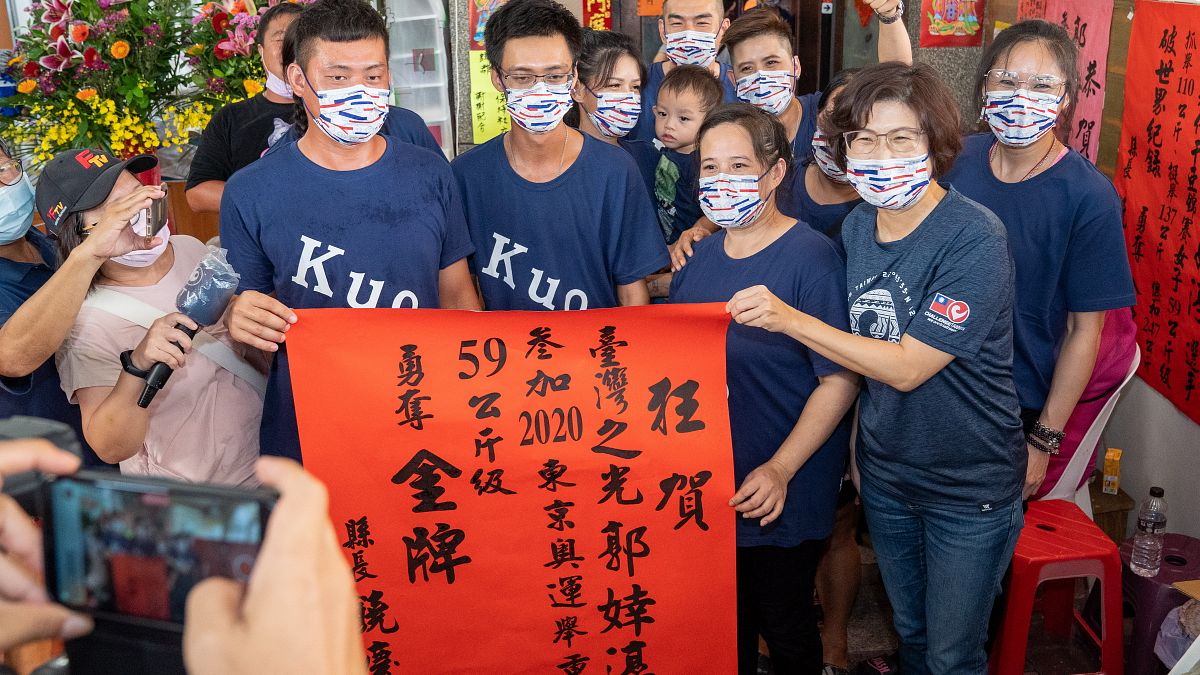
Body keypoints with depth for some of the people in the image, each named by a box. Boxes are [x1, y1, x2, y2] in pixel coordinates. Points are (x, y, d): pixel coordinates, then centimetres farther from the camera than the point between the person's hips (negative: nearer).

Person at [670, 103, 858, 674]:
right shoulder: (700, 254, 3)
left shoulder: (812, 258, -17)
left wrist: (781, 470, -24)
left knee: (783, 622, 12)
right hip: (706, 486, 6)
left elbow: (841, 379, -19)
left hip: (783, 494, -6)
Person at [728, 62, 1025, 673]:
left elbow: (907, 367, -26)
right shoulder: (856, 227, -2)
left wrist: (789, 318, -29)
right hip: (884, 472, 6)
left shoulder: (974, 238, -24)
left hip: (969, 486, -5)